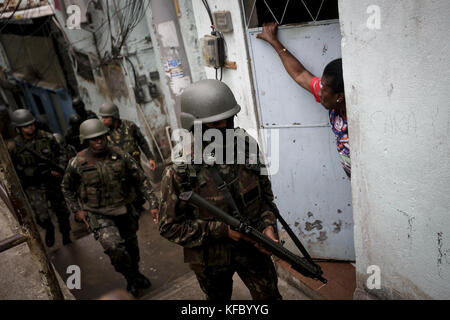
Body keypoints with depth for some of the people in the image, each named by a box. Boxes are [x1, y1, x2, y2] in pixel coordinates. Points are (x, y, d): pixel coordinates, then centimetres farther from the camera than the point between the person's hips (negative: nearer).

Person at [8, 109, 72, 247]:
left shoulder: (47, 138, -7)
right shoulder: (14, 146, -10)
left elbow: (60, 154, 5)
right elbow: (13, 169, 0)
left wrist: (60, 168, -12)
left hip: (53, 182, 2)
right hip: (34, 187, -2)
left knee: (62, 211, 14)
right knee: (42, 217, -11)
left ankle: (66, 234, 40)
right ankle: (49, 229, 25)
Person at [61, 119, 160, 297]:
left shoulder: (121, 156, -10)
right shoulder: (77, 164, -12)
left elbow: (141, 180, -5)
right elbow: (67, 188, 7)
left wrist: (153, 203, -11)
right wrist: (76, 210, -2)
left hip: (124, 210, 3)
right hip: (99, 215, -2)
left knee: (131, 247, 18)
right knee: (114, 248, -22)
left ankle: (135, 274, 49)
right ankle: (131, 277, 8)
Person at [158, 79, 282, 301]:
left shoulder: (246, 149, -12)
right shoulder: (179, 173, -25)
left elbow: (265, 193, 2)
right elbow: (170, 227, -18)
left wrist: (268, 225, -15)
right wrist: (221, 229, -26)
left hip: (252, 247, 2)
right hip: (211, 258, -2)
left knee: (269, 295, 15)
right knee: (219, 298, 25)